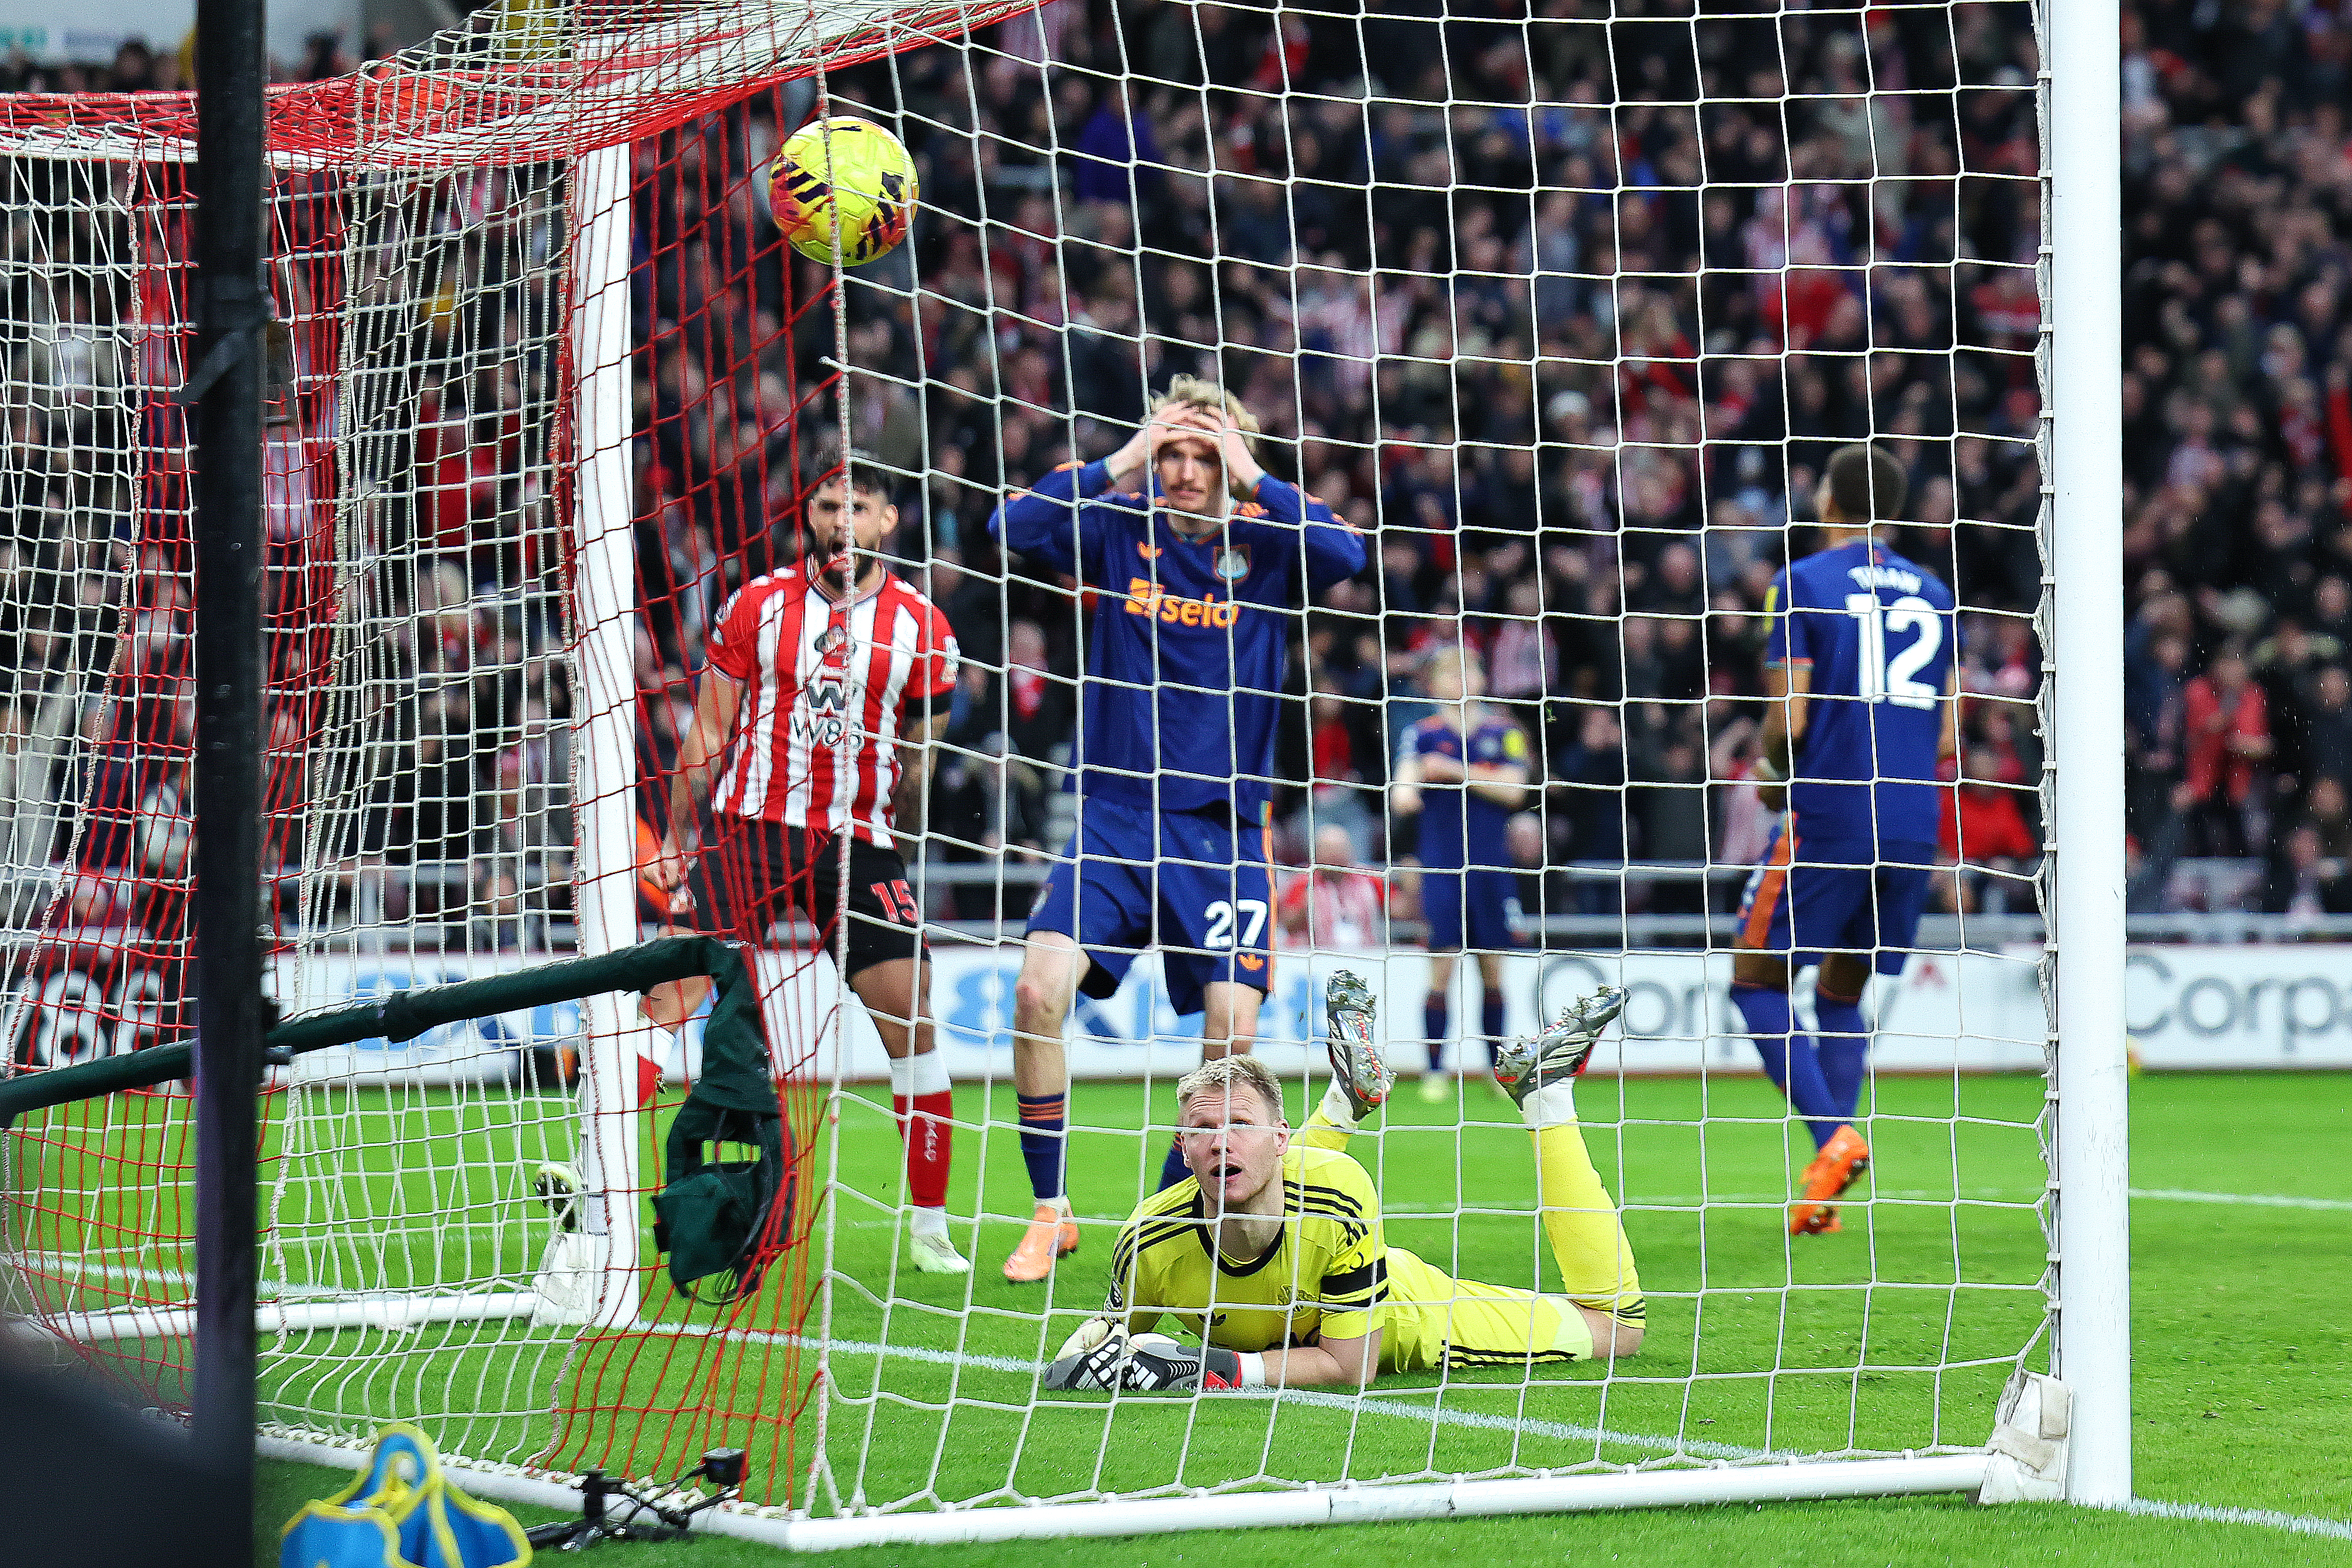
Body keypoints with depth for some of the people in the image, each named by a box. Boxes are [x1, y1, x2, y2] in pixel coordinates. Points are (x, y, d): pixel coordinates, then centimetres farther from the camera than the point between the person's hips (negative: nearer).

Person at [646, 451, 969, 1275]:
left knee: (911, 1019, -8)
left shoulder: (921, 626, 4)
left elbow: (920, 756, 13)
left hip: (859, 842, 0)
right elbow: (708, 730, 8)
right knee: (664, 1005, -10)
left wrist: (899, 833, 9)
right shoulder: (758, 603, 4)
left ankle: (929, 1227, 2)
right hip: (750, 828, 0)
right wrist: (678, 837, 5)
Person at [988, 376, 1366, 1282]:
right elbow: (1014, 527, -14)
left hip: (1225, 827, 0)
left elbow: (1347, 555, -19)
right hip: (1115, 812, 0)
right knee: (1040, 988, -17)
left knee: (1232, 1027, -9)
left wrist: (1252, 479, -18)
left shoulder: (1264, 542, 1)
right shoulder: (1117, 529, 2)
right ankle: (1049, 1212, -3)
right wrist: (1117, 465, -16)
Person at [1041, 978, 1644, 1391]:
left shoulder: (1340, 1194, -44)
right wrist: (1082, 1357, -38)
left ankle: (1544, 1087, 19)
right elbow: (1117, 1322, -13)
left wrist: (1224, 1368, -47)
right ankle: (1348, 1095, 33)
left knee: (1614, 1328, 13)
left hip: (1401, 1319, -3)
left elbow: (1352, 1366, -36)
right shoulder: (1154, 1238, -37)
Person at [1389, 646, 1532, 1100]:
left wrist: (1456, 771, -13)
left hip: (1492, 867, 2)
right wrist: (1404, 793, -37)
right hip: (1442, 866, -2)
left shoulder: (1503, 733, 6)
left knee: (1493, 970, 6)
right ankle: (1435, 1072, -2)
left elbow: (1513, 790, -5)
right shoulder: (1424, 734, 2)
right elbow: (1404, 783, -13)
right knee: (1442, 968, -7)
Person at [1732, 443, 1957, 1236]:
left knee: (1757, 978, 5)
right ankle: (1825, 1195, 6)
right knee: (1842, 992, 15)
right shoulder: (1932, 594, 13)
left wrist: (1773, 770, 12)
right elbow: (1948, 737, 13)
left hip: (1828, 816, -5)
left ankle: (1832, 1137, -16)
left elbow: (1788, 720, -8)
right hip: (1913, 825, 5)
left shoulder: (1804, 584, -3)